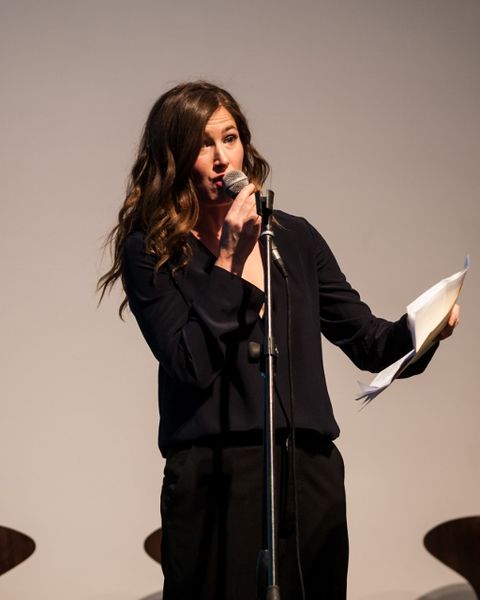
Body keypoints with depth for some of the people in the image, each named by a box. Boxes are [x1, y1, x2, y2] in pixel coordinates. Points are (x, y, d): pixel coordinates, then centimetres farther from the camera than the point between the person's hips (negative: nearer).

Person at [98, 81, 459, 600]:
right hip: (214, 476, -4)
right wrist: (228, 259, -13)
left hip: (311, 474, 4)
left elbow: (368, 342, 6)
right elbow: (192, 365, -15)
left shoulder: (295, 238, 8)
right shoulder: (150, 253, -3)